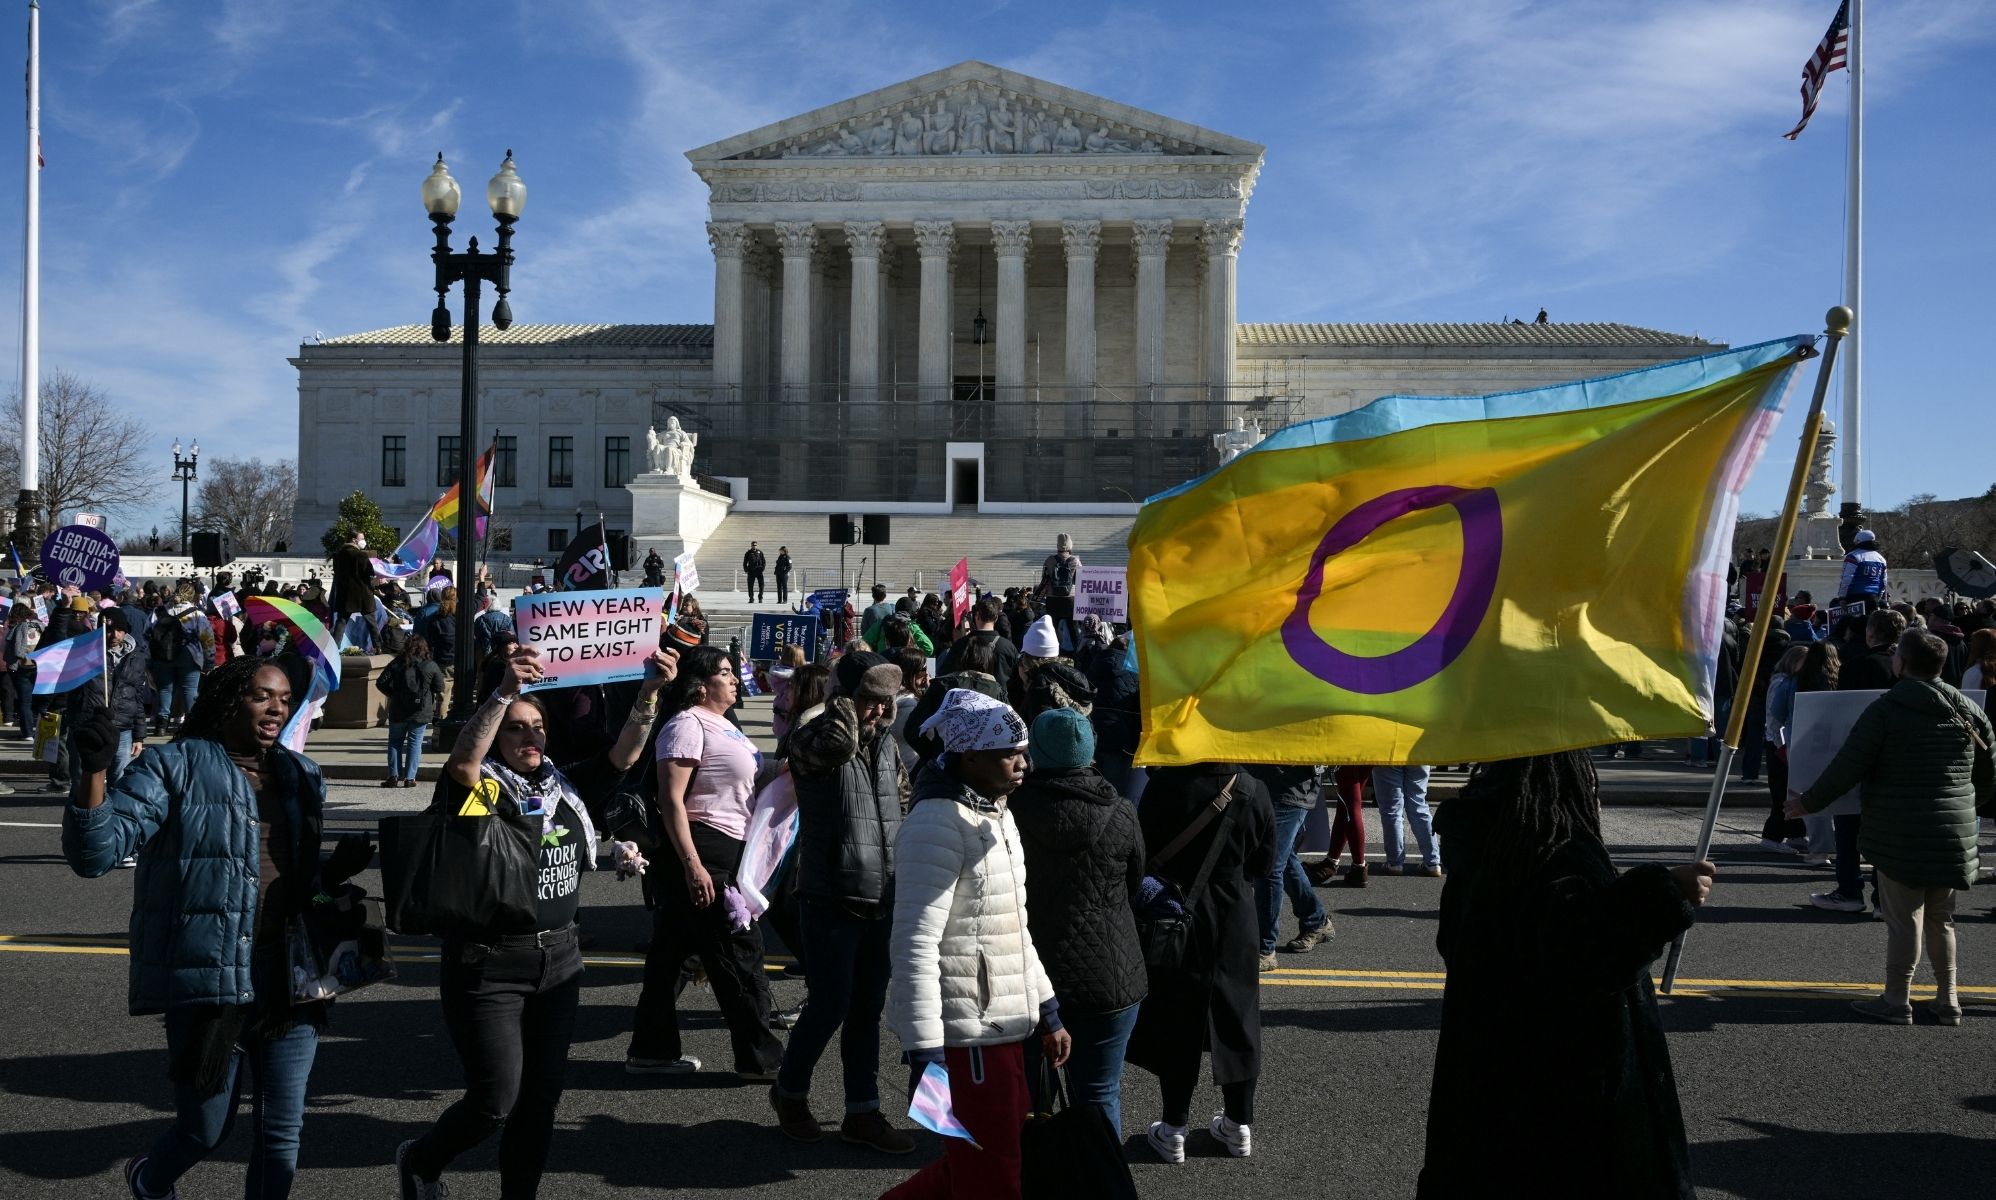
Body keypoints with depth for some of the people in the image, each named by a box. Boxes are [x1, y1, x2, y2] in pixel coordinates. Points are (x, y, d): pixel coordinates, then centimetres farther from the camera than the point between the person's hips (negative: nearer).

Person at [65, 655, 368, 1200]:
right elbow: (96, 853, -13)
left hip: (289, 976, 4)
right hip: (208, 977, -4)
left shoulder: (301, 776, 12)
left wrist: (339, 865, 0)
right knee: (206, 1130, 10)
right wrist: (94, 773, -27)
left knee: (283, 1133, 7)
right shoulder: (173, 767, -5)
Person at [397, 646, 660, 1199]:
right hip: (488, 965, -5)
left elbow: (624, 755, -2)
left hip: (558, 960, 5)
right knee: (496, 1101, -1)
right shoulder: (484, 790, -9)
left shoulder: (568, 788, 6)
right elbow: (461, 761, -30)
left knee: (542, 1097, 11)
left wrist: (649, 692, -18)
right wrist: (505, 691, -43)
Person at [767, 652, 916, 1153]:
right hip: (831, 900, -6)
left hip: (881, 901, 7)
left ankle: (862, 1112, 22)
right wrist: (846, 702, -19)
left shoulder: (886, 746, 11)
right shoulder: (812, 740, -11)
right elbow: (839, 742, -35)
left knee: (868, 1009, 12)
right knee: (831, 1006, -2)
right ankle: (789, 1091, 23)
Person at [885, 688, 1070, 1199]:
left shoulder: (997, 815, 14)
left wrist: (1047, 1011, 19)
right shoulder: (938, 824, -16)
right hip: (963, 1036, -9)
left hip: (1003, 1027, 9)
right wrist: (925, 1055, -24)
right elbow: (915, 946, -21)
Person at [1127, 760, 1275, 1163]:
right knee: (1236, 1016, 15)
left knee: (1176, 1020, 8)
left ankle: (1173, 1130, 14)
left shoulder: (1165, 785, -19)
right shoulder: (1252, 791, -9)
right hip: (1235, 919, 3)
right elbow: (1264, 862, 2)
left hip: (1176, 915, -3)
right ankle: (1239, 1124, 24)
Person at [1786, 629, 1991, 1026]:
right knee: (1941, 919, 16)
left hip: (1901, 836, -5)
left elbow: (1847, 768, -12)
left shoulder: (1885, 710, -12)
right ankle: (1948, 1000, 21)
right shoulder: (1969, 711, 5)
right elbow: (1989, 778, 14)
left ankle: (1897, 1001, 9)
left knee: (1903, 919, 2)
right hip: (1955, 834, 5)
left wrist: (1808, 802, 0)